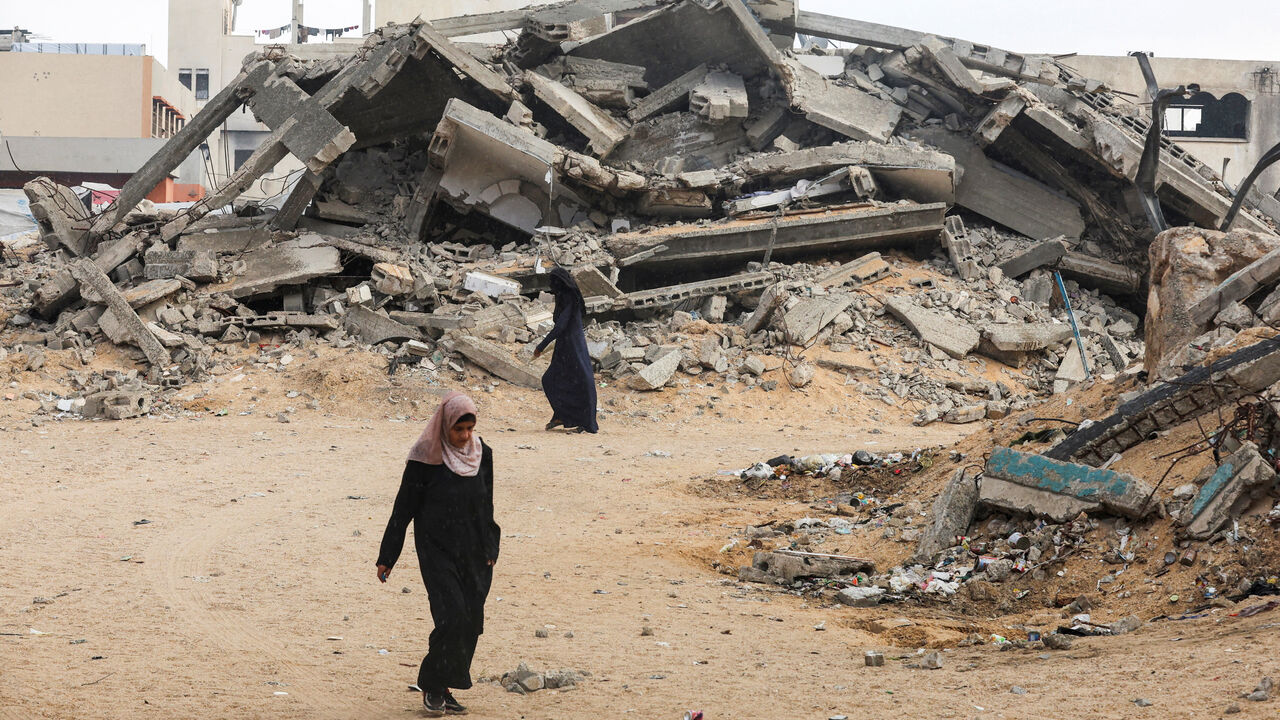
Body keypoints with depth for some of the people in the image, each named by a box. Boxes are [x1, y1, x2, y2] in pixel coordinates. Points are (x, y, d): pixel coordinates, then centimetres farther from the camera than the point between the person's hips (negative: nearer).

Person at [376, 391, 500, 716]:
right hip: (437, 552, -5)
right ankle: (432, 686, 2)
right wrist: (387, 557, -4)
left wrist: (490, 549, 14)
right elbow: (404, 508, -6)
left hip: (473, 554, 5)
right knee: (452, 616, -15)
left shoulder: (482, 454, 3)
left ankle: (443, 688, 16)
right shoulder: (426, 458, -11)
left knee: (470, 622, 2)